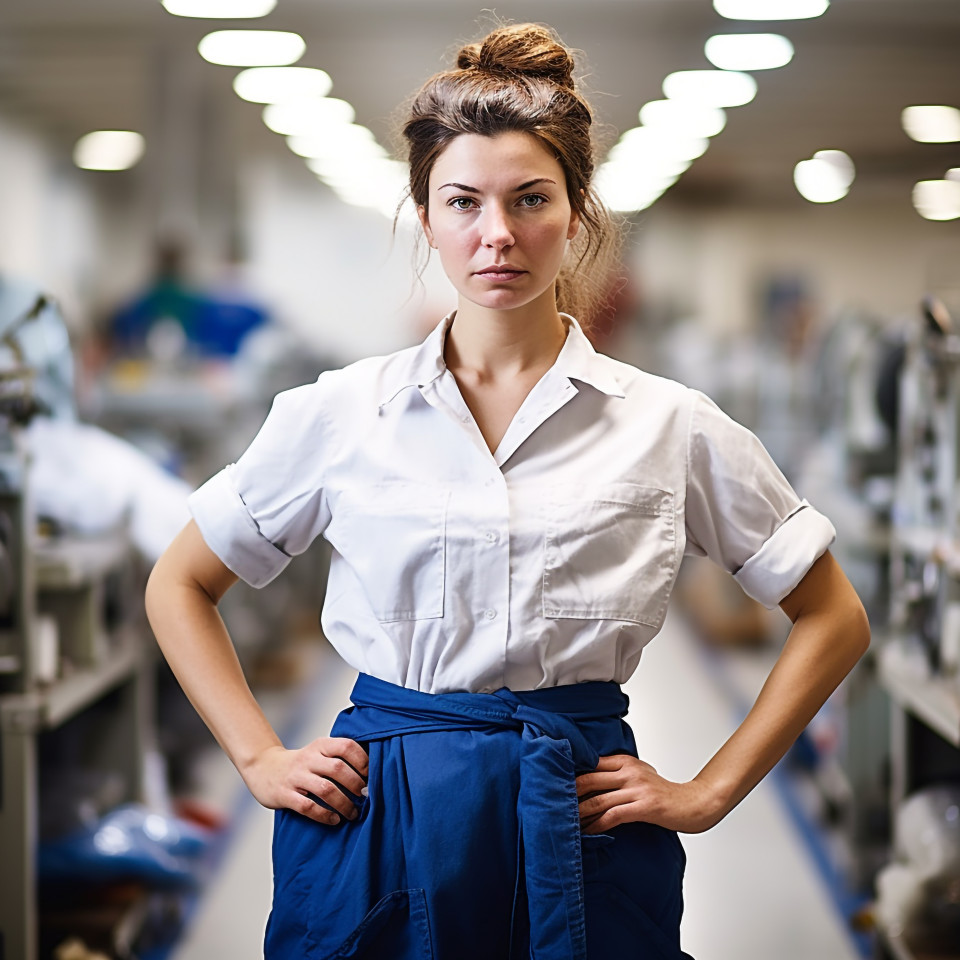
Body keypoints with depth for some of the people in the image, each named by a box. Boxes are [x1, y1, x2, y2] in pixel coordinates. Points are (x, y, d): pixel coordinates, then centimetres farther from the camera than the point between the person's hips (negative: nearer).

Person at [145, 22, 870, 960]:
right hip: (379, 832, 1)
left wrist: (708, 794, 1)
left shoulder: (670, 425, -1)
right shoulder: (338, 413, 0)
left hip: (582, 827, 0)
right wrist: (261, 761, 3)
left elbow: (833, 619, 7)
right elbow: (178, 587, 12)